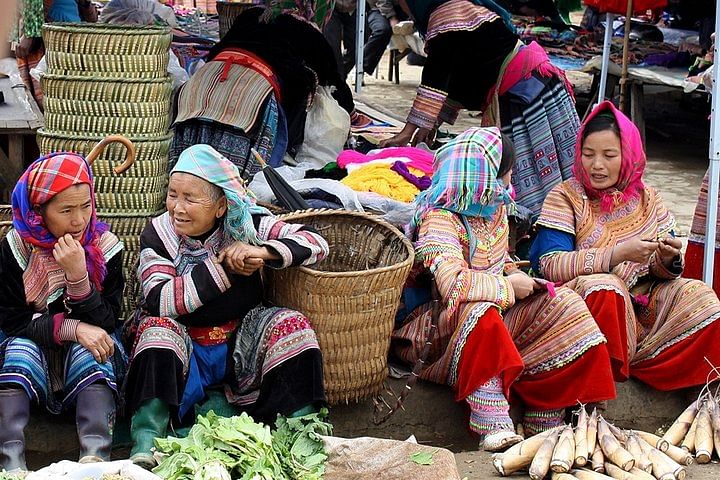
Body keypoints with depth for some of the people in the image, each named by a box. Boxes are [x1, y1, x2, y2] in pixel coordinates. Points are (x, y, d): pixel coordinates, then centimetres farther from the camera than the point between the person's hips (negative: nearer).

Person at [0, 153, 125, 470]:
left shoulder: (105, 245, -10)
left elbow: (105, 324, -14)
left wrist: (78, 276, -30)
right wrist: (73, 328, -26)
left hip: (86, 349, 0)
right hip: (32, 345, 0)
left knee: (91, 354, -32)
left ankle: (95, 459, -45)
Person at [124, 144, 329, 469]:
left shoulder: (247, 223, -7)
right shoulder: (158, 234, -11)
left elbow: (316, 243, -13)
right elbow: (161, 301, -25)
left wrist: (262, 251, -30)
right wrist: (223, 267, -30)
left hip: (240, 341, 2)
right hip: (183, 343, -1)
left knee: (292, 326, -21)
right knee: (156, 329, -30)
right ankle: (145, 446, -36)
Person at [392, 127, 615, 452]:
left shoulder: (494, 206, 5)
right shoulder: (439, 219, -23)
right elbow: (453, 283, -38)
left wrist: (514, 272, -1)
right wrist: (509, 287, -24)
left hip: (499, 310, 8)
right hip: (444, 322, -8)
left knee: (566, 307, -6)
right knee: (477, 311, -40)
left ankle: (544, 418, -9)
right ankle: (493, 425, -42)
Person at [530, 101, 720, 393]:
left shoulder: (647, 200, 11)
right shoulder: (565, 196, -2)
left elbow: (659, 272, 11)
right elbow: (549, 265, -15)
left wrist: (667, 261, -14)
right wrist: (617, 254, -24)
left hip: (641, 305, 5)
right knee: (602, 286, -34)